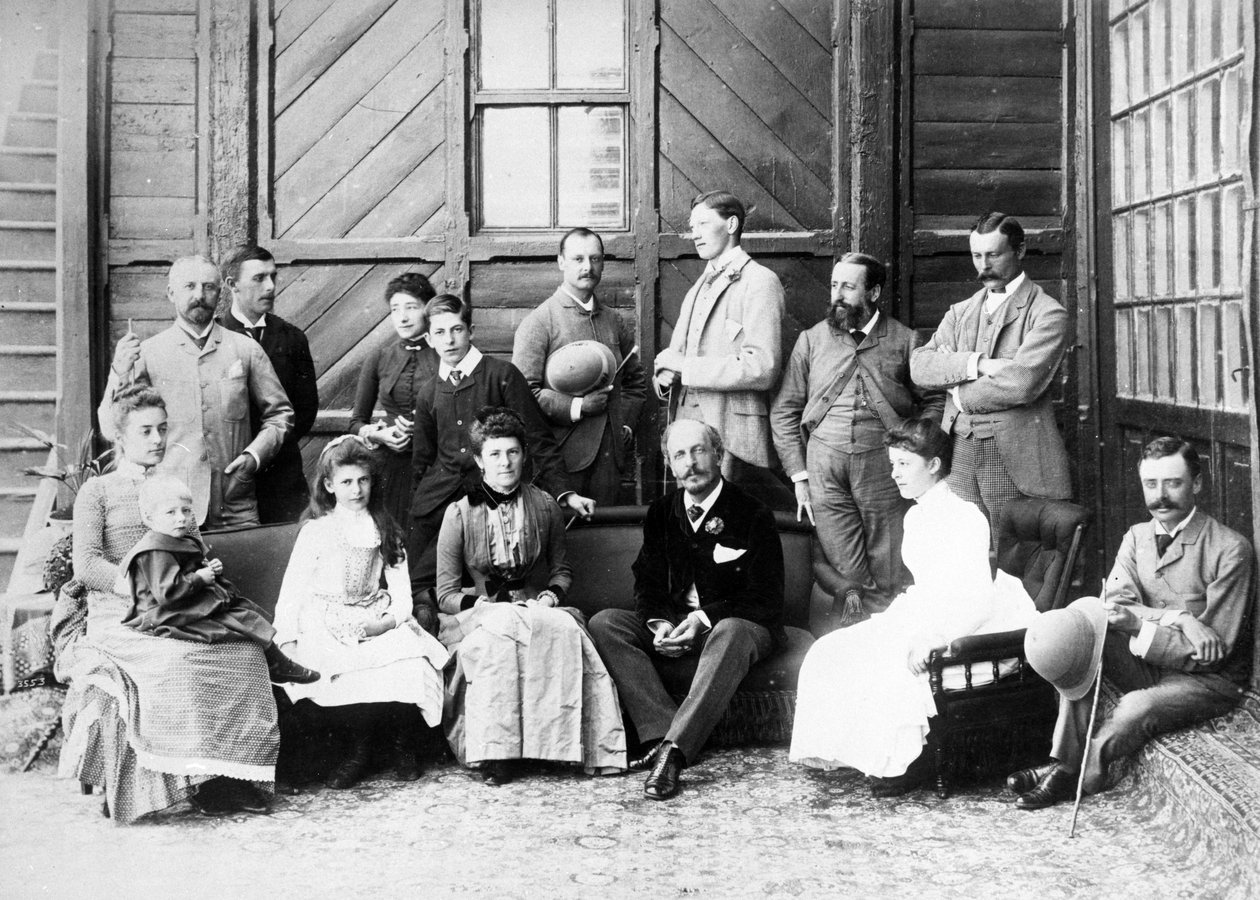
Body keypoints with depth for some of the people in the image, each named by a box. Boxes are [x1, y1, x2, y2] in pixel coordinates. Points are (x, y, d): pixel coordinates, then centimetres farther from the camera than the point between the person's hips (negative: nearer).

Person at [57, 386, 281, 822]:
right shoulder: (97, 491, 8)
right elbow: (86, 566, -5)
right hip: (119, 617, -5)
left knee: (245, 650, -25)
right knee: (175, 657, -37)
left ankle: (234, 771, -22)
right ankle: (198, 780, -29)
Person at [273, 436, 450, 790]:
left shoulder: (384, 530, 14)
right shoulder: (316, 531, 4)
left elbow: (400, 587, 11)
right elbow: (292, 589, 1)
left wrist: (392, 618, -10)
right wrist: (287, 639, -11)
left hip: (376, 622, 3)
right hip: (326, 625, -2)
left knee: (413, 664, -26)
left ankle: (404, 748, -4)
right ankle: (360, 749, -6)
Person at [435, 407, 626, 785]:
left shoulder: (544, 506, 11)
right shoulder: (459, 514, 3)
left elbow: (561, 569, 20)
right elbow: (446, 594, 3)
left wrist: (550, 595, -2)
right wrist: (478, 603, -17)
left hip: (537, 609, 2)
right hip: (482, 614, -2)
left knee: (565, 629, -34)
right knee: (500, 631, -38)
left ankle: (573, 745, -34)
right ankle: (494, 754, -40)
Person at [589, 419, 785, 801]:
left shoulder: (752, 514, -5)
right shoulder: (661, 514, 10)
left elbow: (765, 599, -9)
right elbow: (647, 585, 10)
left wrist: (703, 619, -21)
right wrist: (659, 623, -13)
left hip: (737, 624, -5)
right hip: (673, 626, 5)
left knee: (731, 634, -40)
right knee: (605, 623, -18)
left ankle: (673, 750, -48)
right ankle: (660, 733, -34)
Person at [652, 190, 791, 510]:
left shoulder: (759, 282, -6)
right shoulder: (700, 287, 21)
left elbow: (762, 368, -16)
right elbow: (677, 351, 23)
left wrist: (686, 366, -15)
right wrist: (666, 373, -2)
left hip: (732, 436, -8)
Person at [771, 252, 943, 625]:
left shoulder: (904, 341, 5)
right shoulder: (811, 340, 10)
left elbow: (934, 402, 7)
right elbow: (784, 412, 10)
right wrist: (799, 475, 3)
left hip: (884, 467, -1)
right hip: (824, 465, 2)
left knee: (890, 582, -1)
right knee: (844, 577, 3)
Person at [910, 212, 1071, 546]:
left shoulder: (1047, 314, -2)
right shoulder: (960, 312, 16)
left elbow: (1022, 383, -17)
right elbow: (919, 366, 1)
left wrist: (960, 393, -4)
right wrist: (976, 364, -14)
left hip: (1015, 461, -4)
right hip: (959, 456, 5)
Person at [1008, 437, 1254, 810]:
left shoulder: (1230, 549, -11)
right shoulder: (1137, 538, 8)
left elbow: (1215, 649, -15)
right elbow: (1116, 606, -8)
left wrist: (1140, 626, -24)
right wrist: (1179, 619, -25)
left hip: (1208, 680, -5)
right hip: (1149, 666, 6)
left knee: (1137, 709, -36)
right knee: (1086, 610, -20)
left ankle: (1076, 779, -8)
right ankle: (1064, 760, -23)